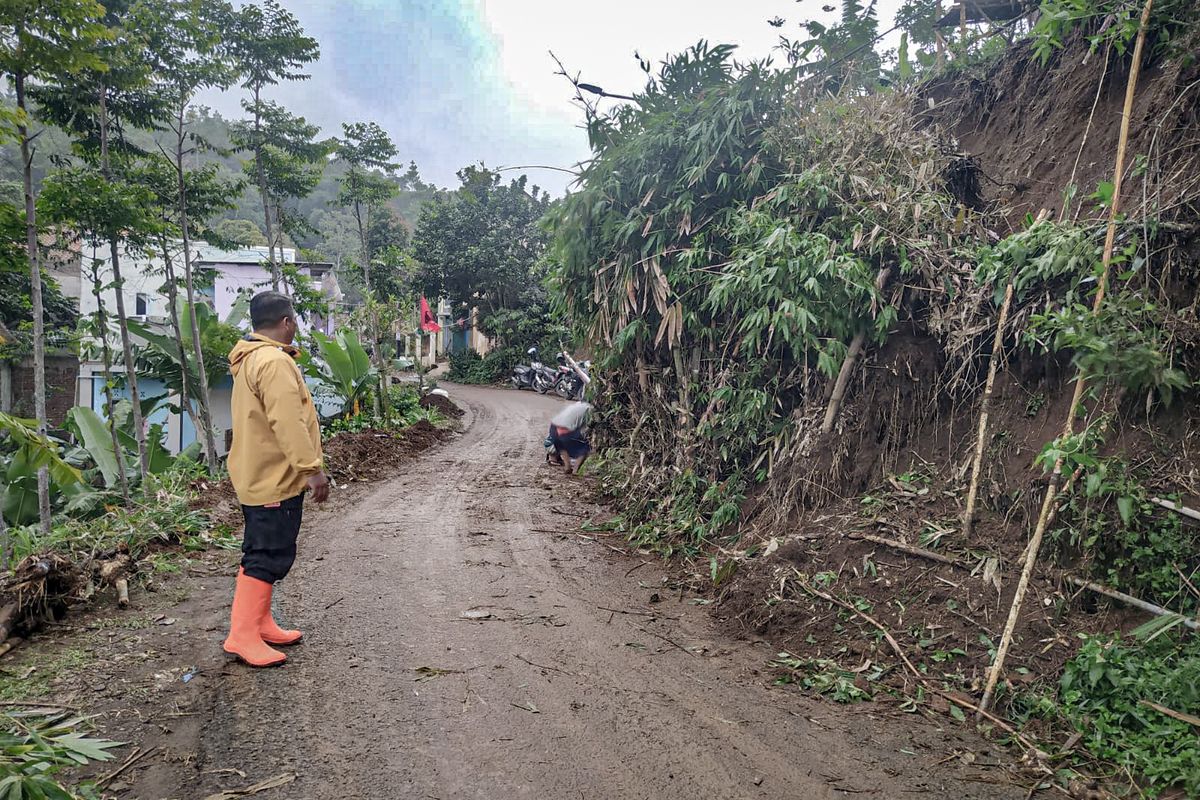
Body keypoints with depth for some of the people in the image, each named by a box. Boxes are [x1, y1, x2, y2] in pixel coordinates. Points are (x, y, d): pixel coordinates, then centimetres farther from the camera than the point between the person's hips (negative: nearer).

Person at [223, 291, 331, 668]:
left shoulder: (251, 359, 15)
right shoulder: (275, 362, -19)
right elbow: (287, 423, -26)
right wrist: (312, 468, -25)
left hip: (258, 476, 11)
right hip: (276, 478, -11)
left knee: (262, 552, 17)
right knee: (269, 557, -5)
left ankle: (260, 623, 28)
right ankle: (243, 636, 0)